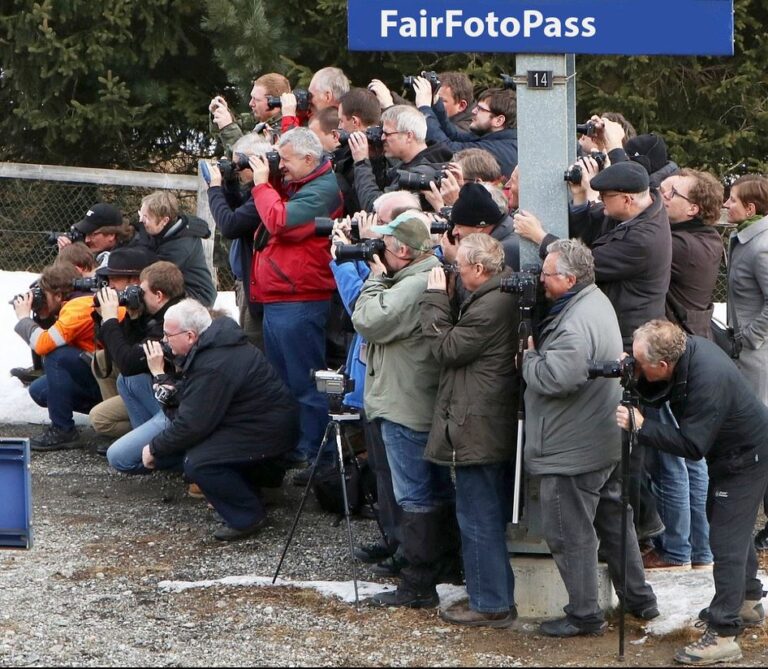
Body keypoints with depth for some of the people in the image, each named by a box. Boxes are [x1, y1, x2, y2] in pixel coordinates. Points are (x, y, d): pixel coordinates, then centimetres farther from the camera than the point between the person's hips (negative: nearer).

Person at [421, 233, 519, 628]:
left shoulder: (490, 307, -23)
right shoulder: (504, 297, 9)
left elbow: (447, 349, -17)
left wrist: (435, 299, -9)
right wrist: (444, 301, 6)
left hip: (476, 431, -11)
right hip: (499, 428, 11)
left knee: (478, 518, -3)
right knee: (493, 517, 18)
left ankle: (490, 604, 1)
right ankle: (499, 598, 26)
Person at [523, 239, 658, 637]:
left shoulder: (576, 325, -26)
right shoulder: (596, 300, 7)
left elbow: (554, 379, -32)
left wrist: (529, 356, -15)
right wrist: (536, 353, 0)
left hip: (573, 451, -10)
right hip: (607, 442, 10)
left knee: (569, 533, 1)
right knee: (614, 520, 20)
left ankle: (584, 615, 8)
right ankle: (638, 597, 30)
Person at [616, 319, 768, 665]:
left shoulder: (709, 380, -38)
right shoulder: (685, 349, -11)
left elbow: (693, 445, -34)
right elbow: (656, 397, 2)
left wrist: (641, 426, -32)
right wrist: (636, 376, -18)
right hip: (727, 452, 10)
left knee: (726, 539, -10)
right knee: (725, 520, 25)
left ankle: (723, 635, -8)